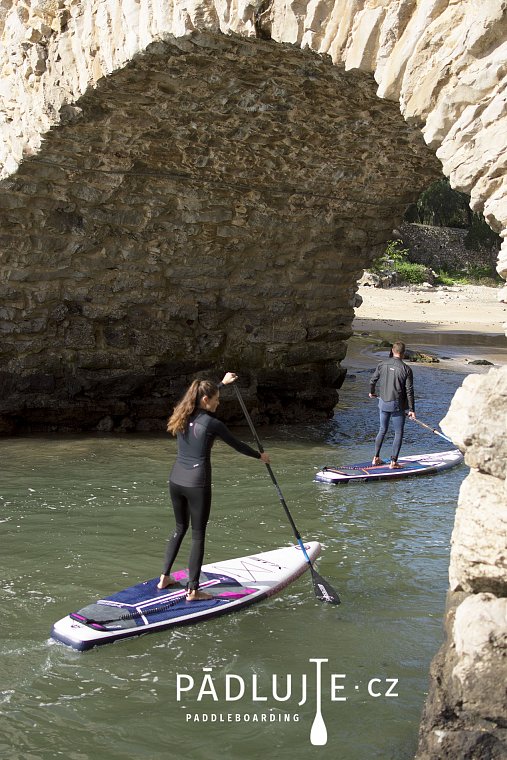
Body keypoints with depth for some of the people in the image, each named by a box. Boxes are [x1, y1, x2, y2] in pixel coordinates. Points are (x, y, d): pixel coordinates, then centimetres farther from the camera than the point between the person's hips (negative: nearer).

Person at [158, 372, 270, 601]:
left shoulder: (183, 416, 5)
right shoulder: (211, 423, -14)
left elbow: (203, 397, 28)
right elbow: (237, 445, 0)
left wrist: (223, 383, 41)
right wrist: (260, 456, 17)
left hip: (176, 480, 7)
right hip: (197, 483, -7)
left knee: (180, 528, 22)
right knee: (198, 535, 2)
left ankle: (164, 578, 25)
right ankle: (192, 590, 6)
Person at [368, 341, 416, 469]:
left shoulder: (382, 365, -3)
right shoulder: (406, 369, -13)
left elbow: (372, 380, 7)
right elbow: (409, 391, -11)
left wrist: (371, 392, 28)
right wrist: (411, 409, -5)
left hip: (383, 403, 4)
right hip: (397, 405, -4)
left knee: (382, 430, 19)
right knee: (398, 433, 5)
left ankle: (376, 458, 22)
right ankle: (393, 462, 3)